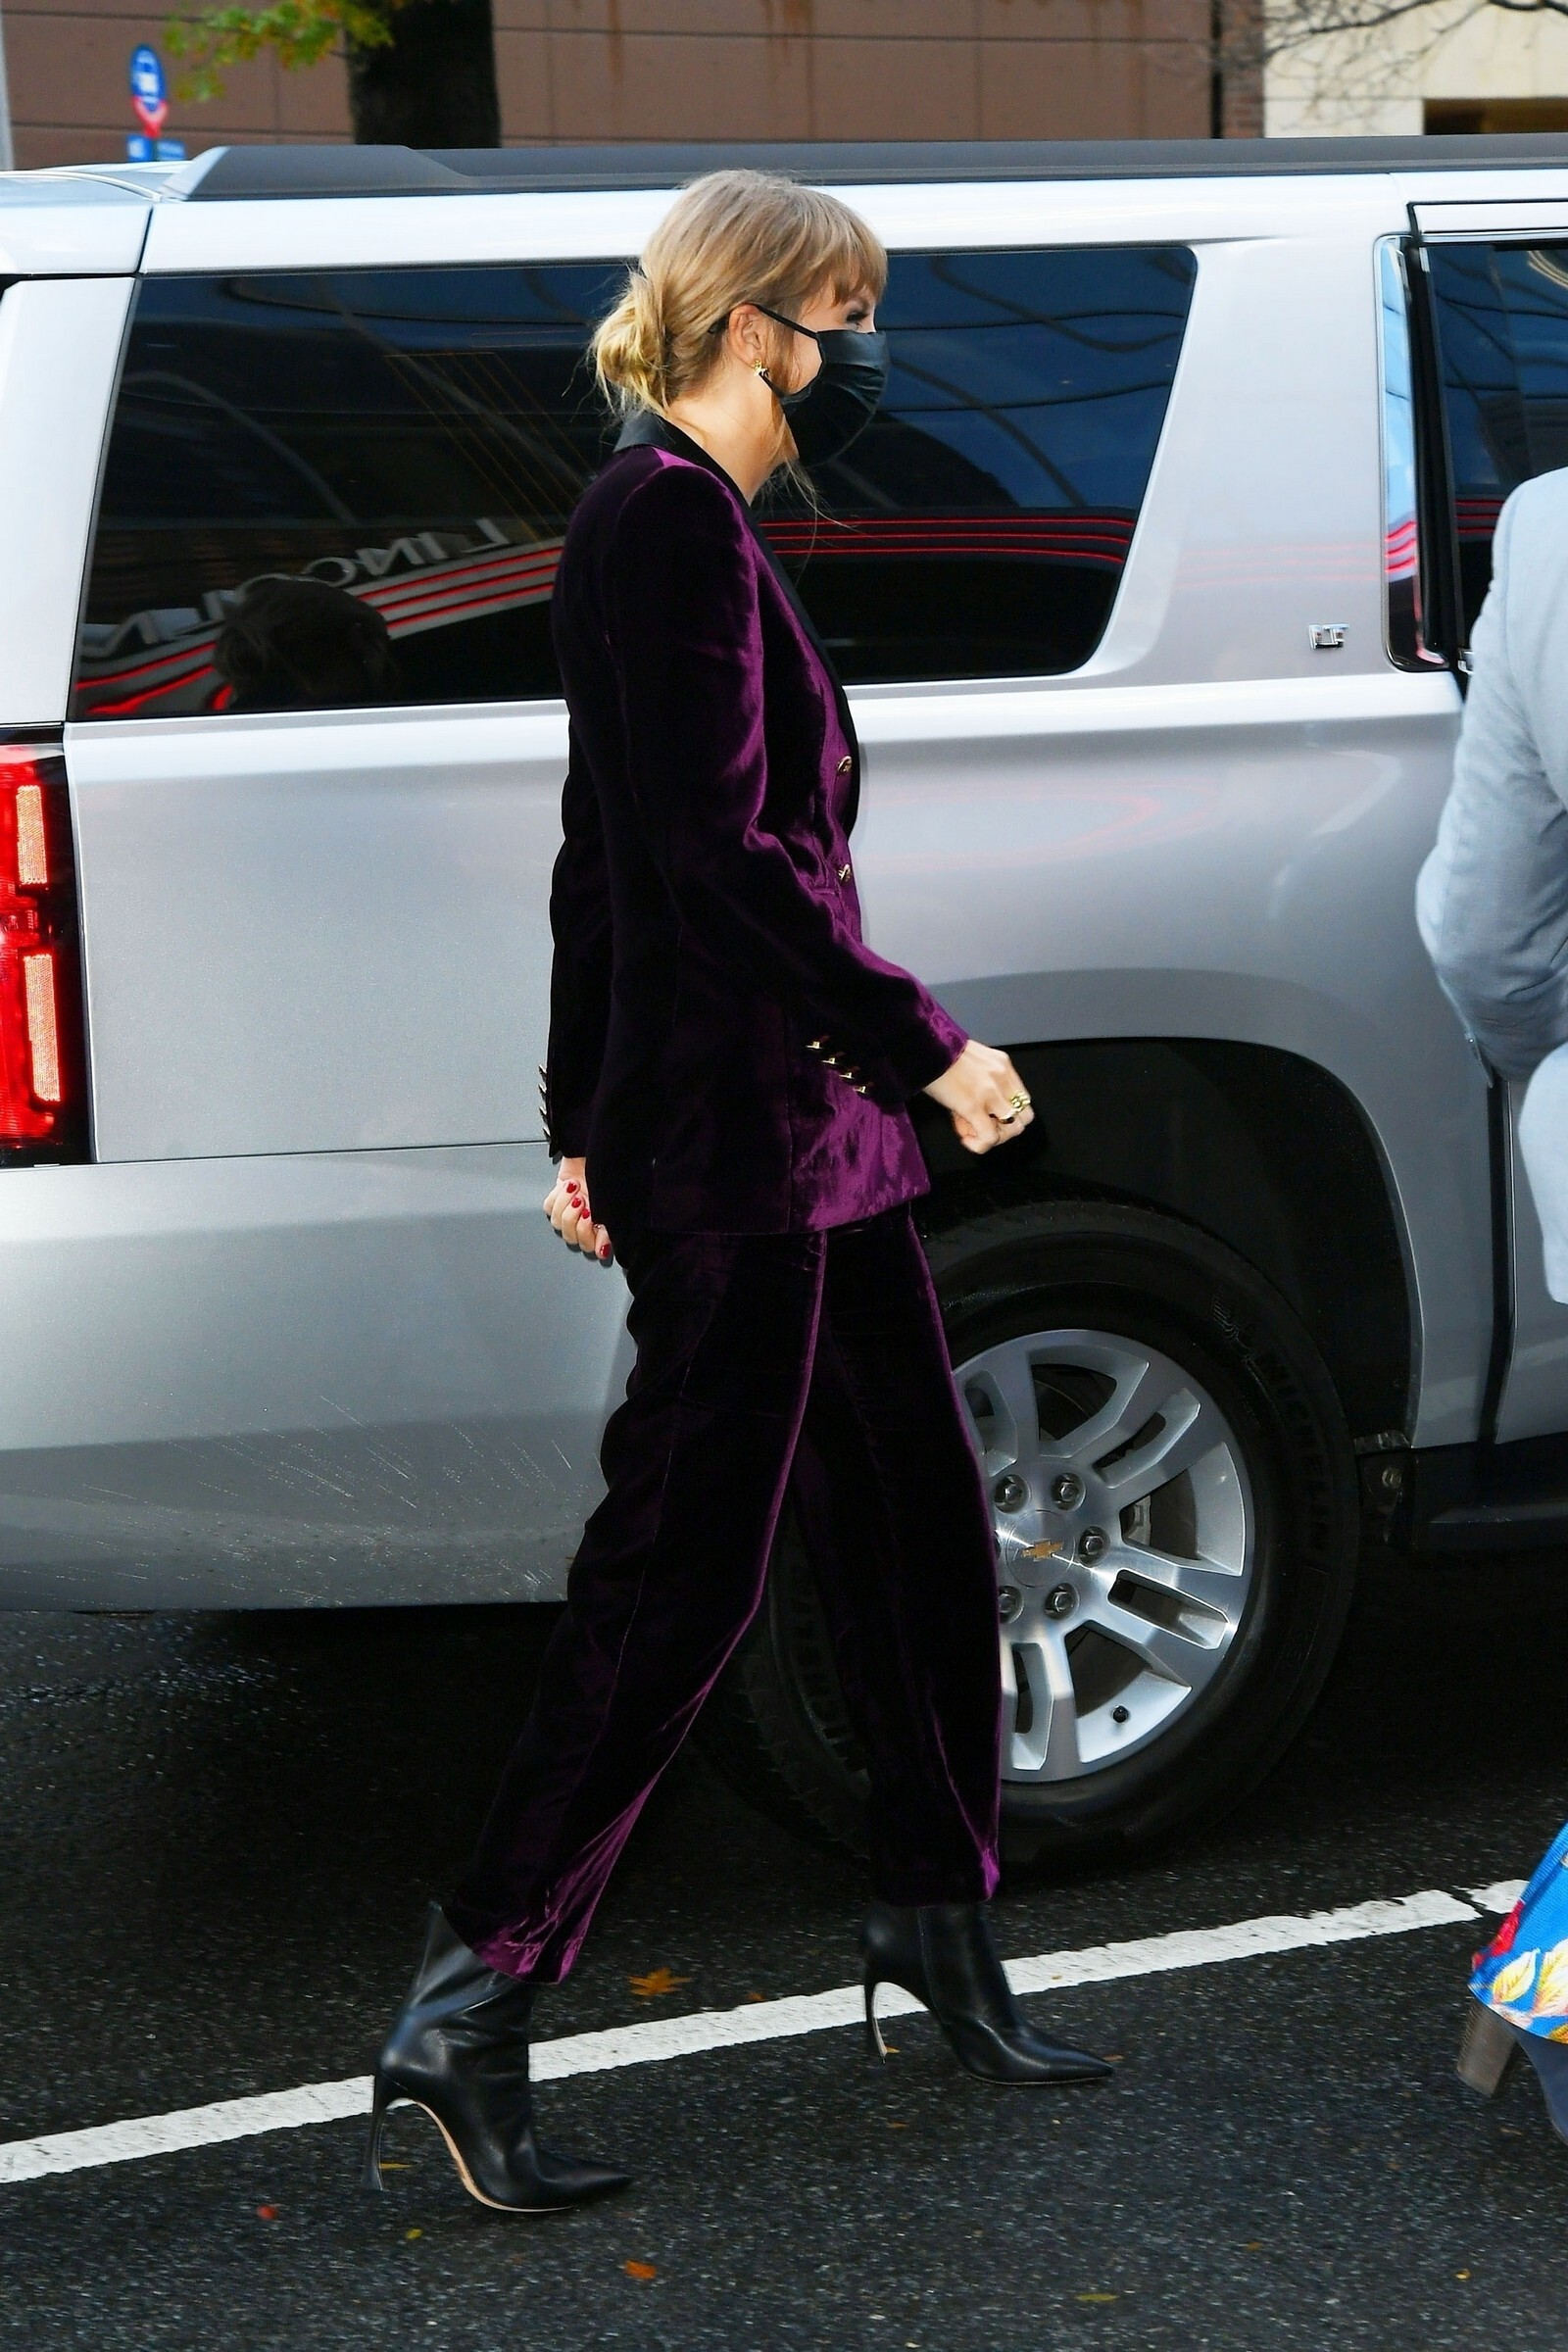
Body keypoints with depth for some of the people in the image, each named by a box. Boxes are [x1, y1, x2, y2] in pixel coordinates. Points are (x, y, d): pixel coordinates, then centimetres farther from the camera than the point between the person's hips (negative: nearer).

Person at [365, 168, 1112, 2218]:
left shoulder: (676, 521, 18)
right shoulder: (674, 522, -14)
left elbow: (615, 855, 20)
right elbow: (724, 858, -22)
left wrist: (587, 1120, 22)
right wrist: (925, 1042, -16)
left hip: (806, 1130, 10)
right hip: (739, 1135, -10)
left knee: (921, 1524, 15)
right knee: (684, 1570, -5)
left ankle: (940, 1921, 30)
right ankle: (465, 2020, 3)